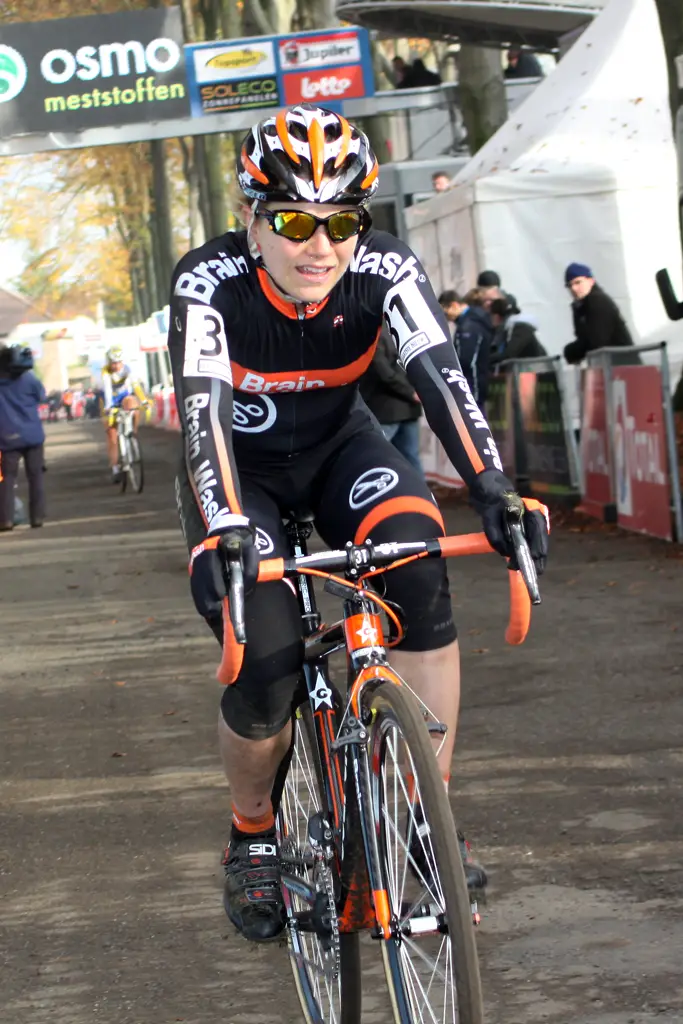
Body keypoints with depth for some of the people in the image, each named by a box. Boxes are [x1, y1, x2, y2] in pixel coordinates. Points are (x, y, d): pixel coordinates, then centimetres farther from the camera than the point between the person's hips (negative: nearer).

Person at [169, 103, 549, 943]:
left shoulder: (385, 270, -24)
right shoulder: (210, 282, -29)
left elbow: (440, 376, -36)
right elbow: (201, 408, -40)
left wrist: (495, 491, -51)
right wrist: (219, 532, -56)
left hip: (337, 447, 2)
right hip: (239, 469, -2)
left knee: (420, 573, -28)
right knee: (266, 662, -20)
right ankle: (252, 837, 10)